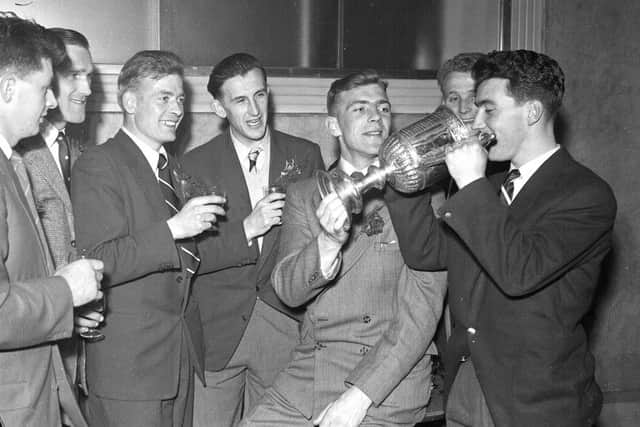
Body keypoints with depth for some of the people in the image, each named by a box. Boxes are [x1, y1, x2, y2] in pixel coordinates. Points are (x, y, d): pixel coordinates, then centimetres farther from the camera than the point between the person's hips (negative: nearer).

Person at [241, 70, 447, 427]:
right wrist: (328, 243, -21)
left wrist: (359, 395, -15)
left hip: (389, 378, -3)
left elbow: (423, 308, -9)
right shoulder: (305, 195, 9)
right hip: (308, 371, 3)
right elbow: (288, 291, -1)